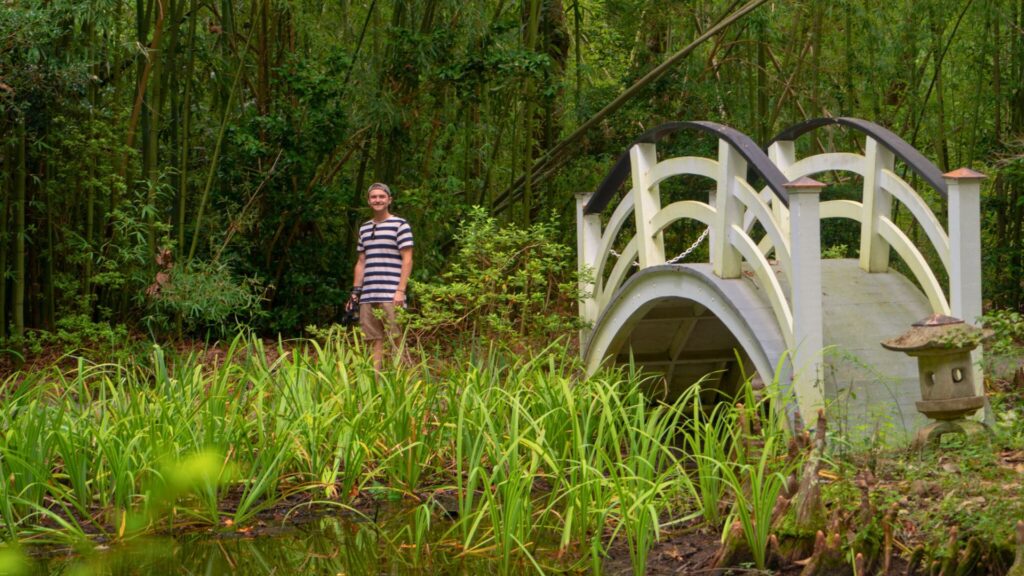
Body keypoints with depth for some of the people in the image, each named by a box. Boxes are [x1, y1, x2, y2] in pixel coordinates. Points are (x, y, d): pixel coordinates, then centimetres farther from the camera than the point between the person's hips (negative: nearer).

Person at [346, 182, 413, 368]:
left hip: (391, 295, -6)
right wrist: (355, 291, 14)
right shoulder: (364, 228, 18)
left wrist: (401, 291, -12)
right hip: (368, 296, 6)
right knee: (374, 341, 5)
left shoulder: (400, 225, 1)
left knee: (396, 340, -7)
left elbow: (407, 260, -4)